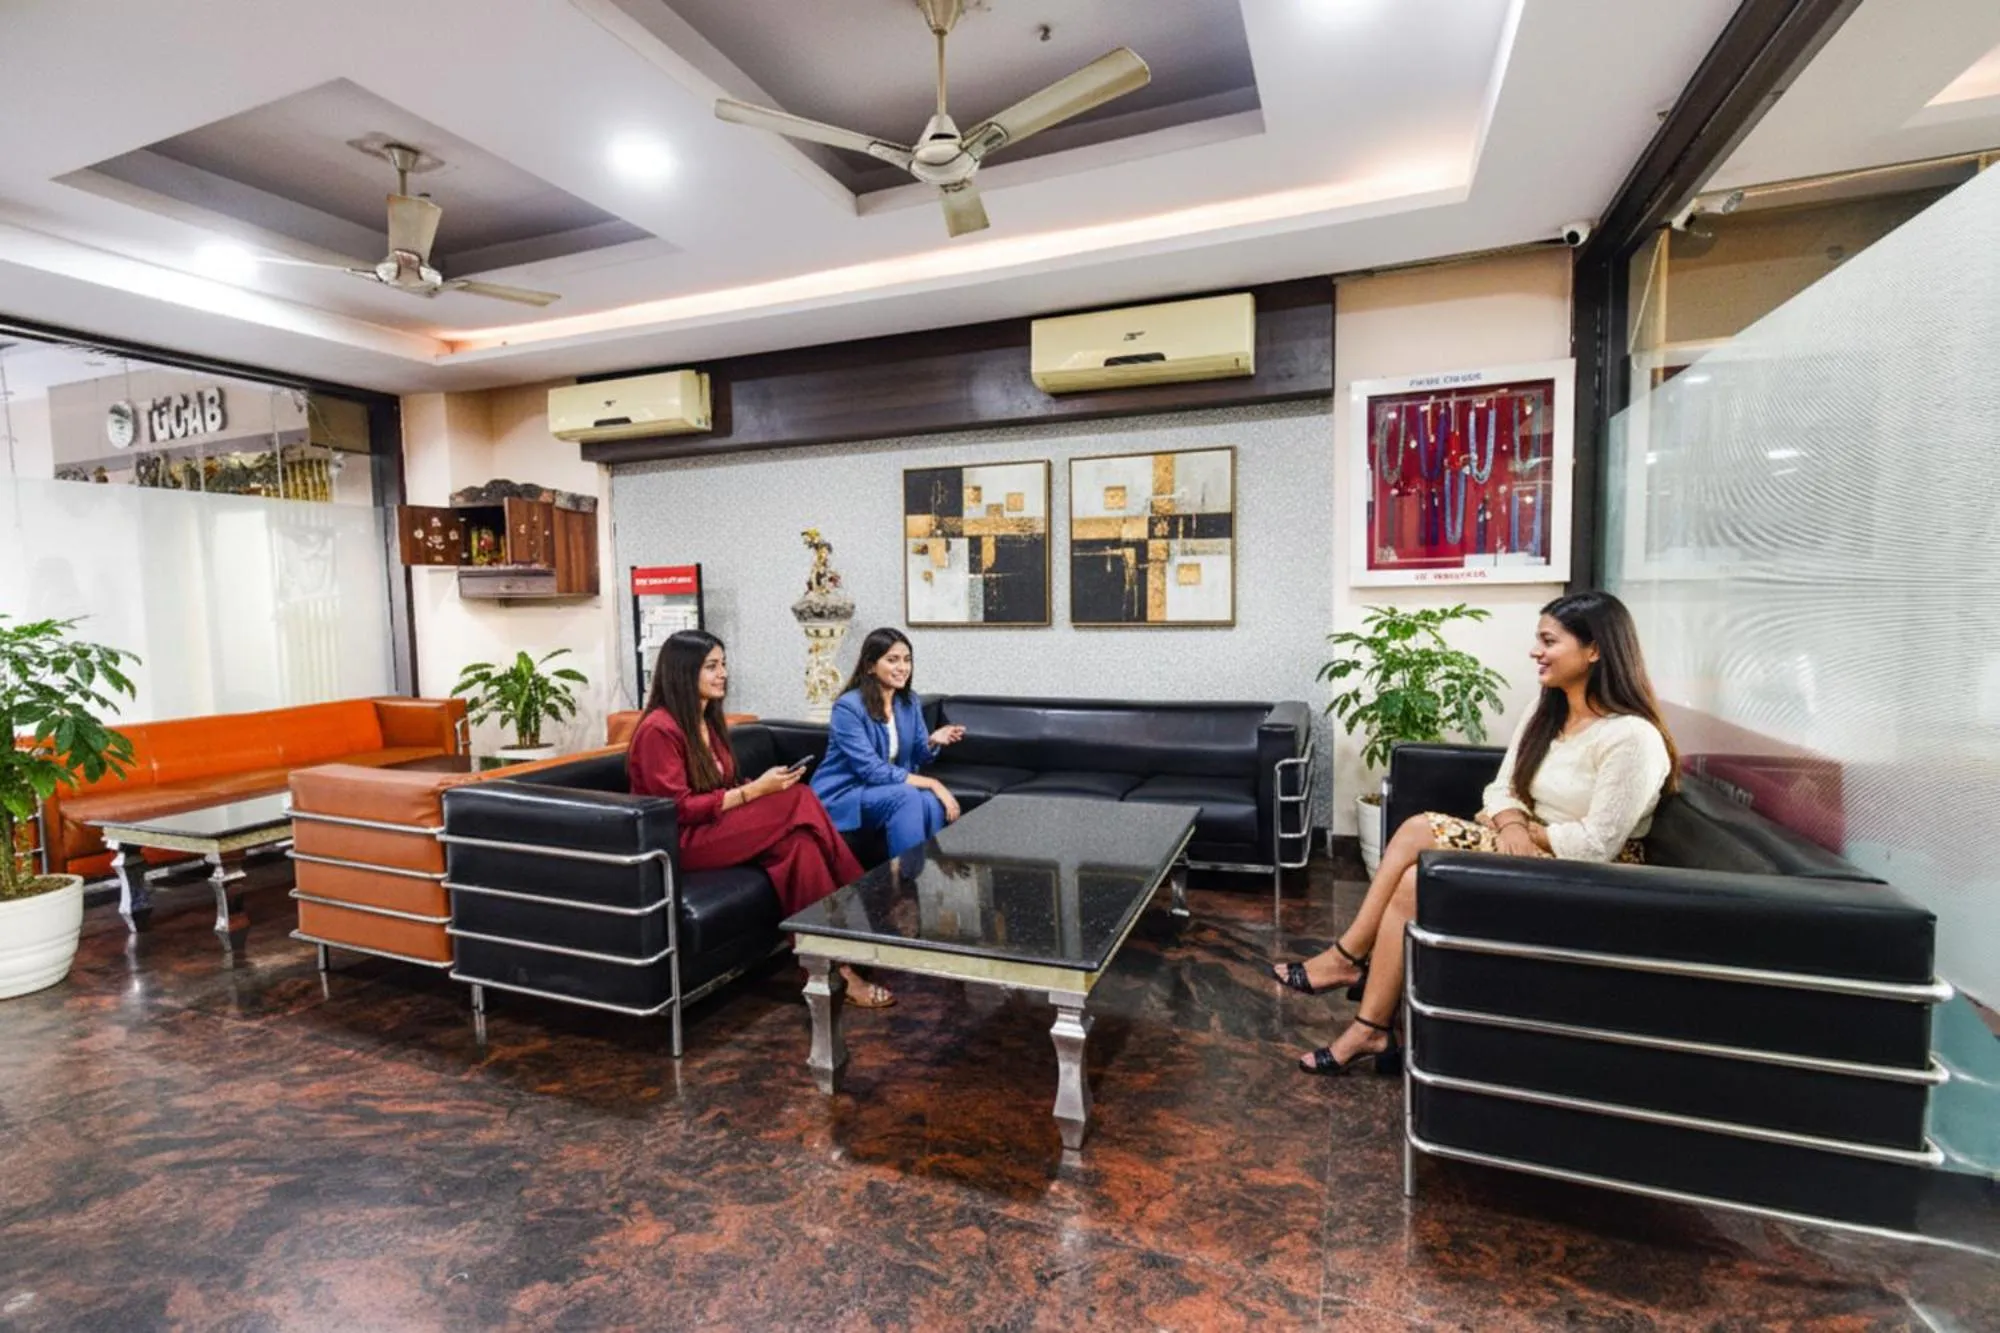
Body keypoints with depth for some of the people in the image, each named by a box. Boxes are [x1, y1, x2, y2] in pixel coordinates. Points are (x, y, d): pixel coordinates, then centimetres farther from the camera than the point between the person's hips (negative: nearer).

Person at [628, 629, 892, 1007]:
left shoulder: (707, 721, 13)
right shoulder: (659, 729, -15)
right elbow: (678, 809, -19)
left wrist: (759, 786, -5)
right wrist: (754, 791, -21)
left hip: (717, 825, 8)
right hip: (680, 841, -8)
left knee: (798, 842, -23)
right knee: (800, 801, -25)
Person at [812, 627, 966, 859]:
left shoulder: (910, 702, 1)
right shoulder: (848, 707, -20)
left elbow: (915, 758, 7)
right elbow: (872, 770, -24)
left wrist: (932, 742, -17)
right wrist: (931, 783, -26)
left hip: (887, 790, 5)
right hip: (843, 794, -5)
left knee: (932, 802, -26)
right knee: (907, 797, -32)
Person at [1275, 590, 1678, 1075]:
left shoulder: (1632, 737, -20)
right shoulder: (1545, 713, 7)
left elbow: (1597, 845, -23)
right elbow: (1502, 790, 7)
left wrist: (1527, 831, -10)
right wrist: (1511, 823, -14)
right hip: (1535, 849, 8)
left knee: (1414, 886, -20)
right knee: (1417, 829, -14)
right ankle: (1349, 959, -11)